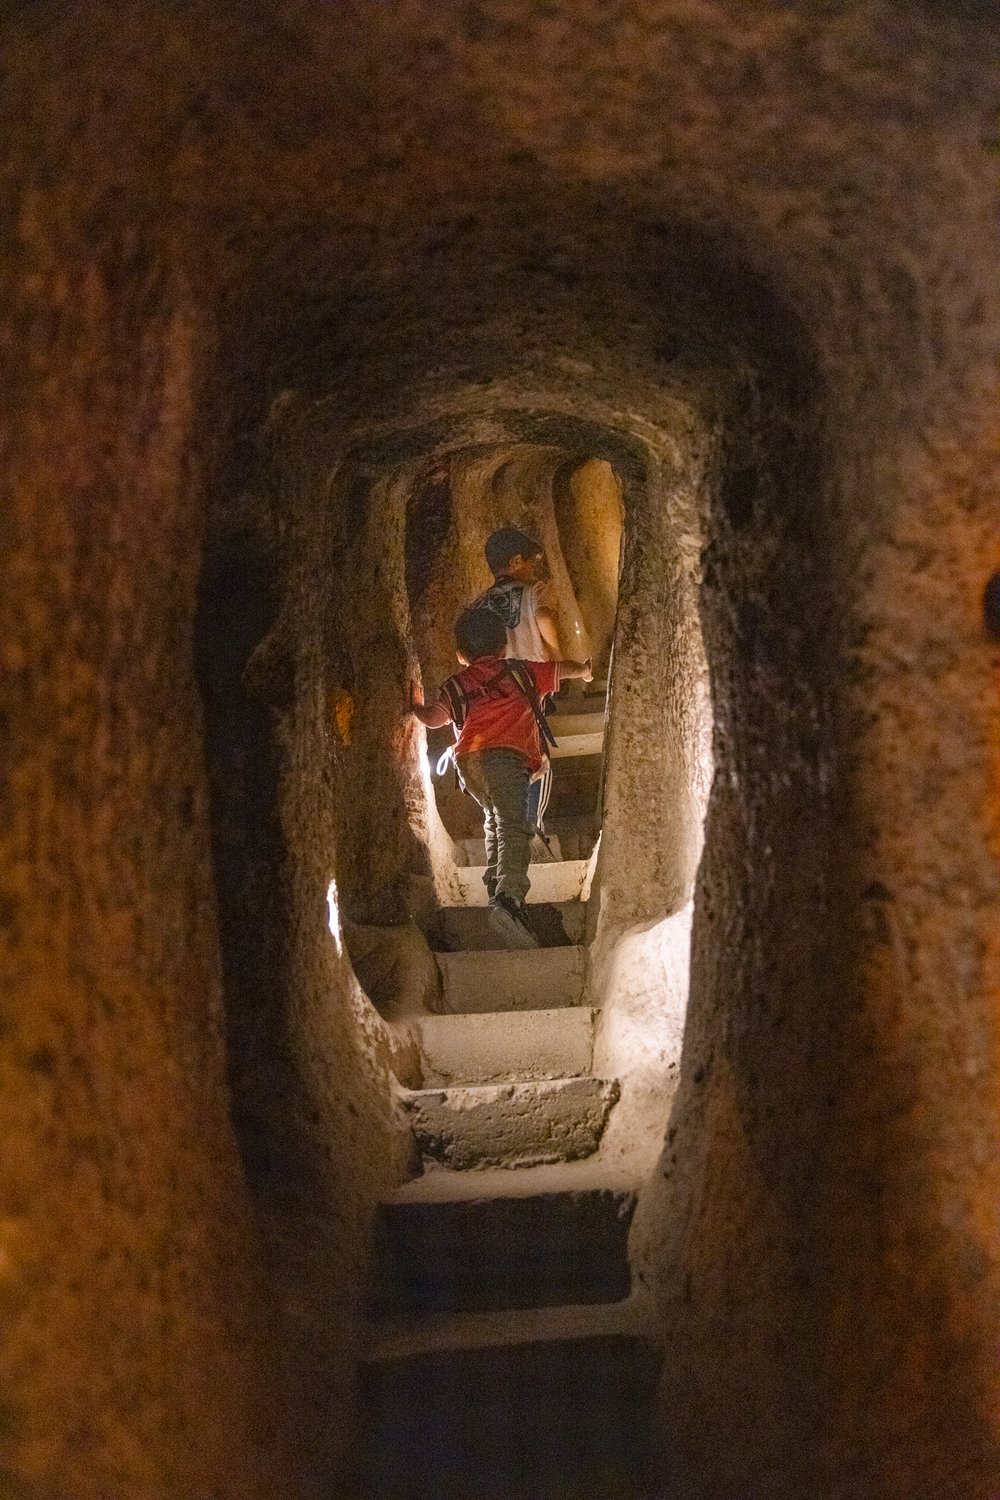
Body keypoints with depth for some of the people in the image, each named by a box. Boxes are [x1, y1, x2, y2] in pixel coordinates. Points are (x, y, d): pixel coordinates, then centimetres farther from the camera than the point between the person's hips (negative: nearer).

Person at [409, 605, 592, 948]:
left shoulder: (454, 687, 27)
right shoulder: (519, 671, 27)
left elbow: (432, 717, 11)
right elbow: (563, 669, 39)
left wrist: (414, 705, 33)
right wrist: (585, 670, 61)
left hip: (467, 759, 4)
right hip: (505, 754, -4)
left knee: (495, 820, 26)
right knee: (513, 827, -18)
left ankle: (496, 886, 18)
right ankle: (508, 897, -38)